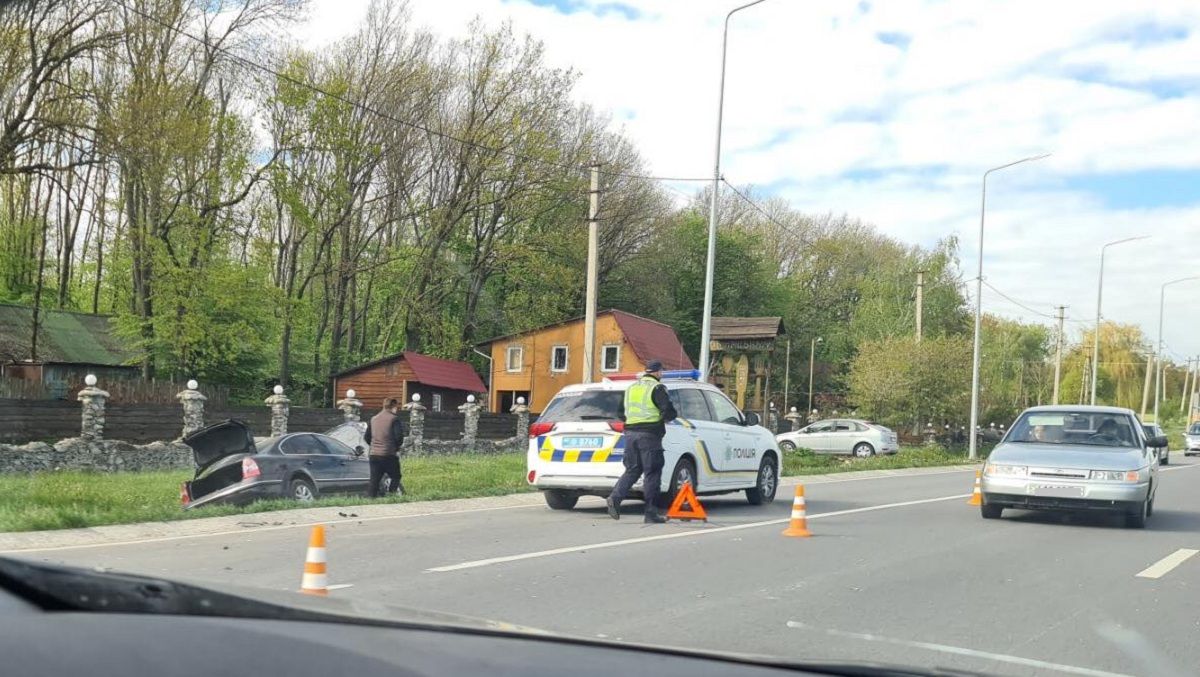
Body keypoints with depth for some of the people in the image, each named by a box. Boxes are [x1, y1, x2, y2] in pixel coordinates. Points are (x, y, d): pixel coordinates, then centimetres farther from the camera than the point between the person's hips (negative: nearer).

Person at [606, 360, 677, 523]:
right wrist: (665, 418, 6)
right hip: (649, 434, -6)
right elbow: (669, 411, -14)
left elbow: (620, 412, 21)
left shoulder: (631, 387, 17)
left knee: (632, 470, 13)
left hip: (630, 432, 6)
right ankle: (651, 513, 1)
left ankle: (615, 497, -9)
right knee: (652, 473, 0)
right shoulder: (657, 388, -5)